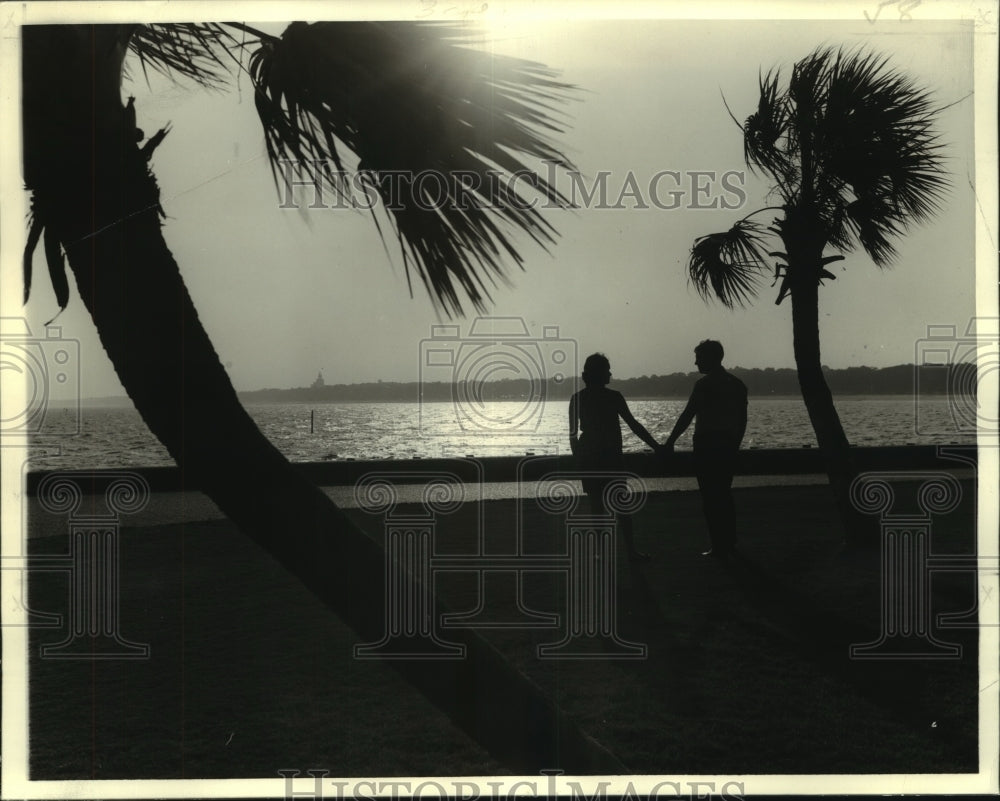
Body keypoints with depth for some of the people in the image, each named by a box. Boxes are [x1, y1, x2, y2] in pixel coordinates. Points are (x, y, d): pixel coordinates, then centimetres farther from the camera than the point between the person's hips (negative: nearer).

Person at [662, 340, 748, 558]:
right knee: (725, 495, 17)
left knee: (710, 497, -2)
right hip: (729, 445, 7)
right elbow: (742, 419, 14)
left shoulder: (704, 384, -11)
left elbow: (687, 416, -13)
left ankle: (719, 547, -2)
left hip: (707, 445, -7)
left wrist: (670, 442, -8)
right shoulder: (737, 384, 11)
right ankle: (729, 543, 21)